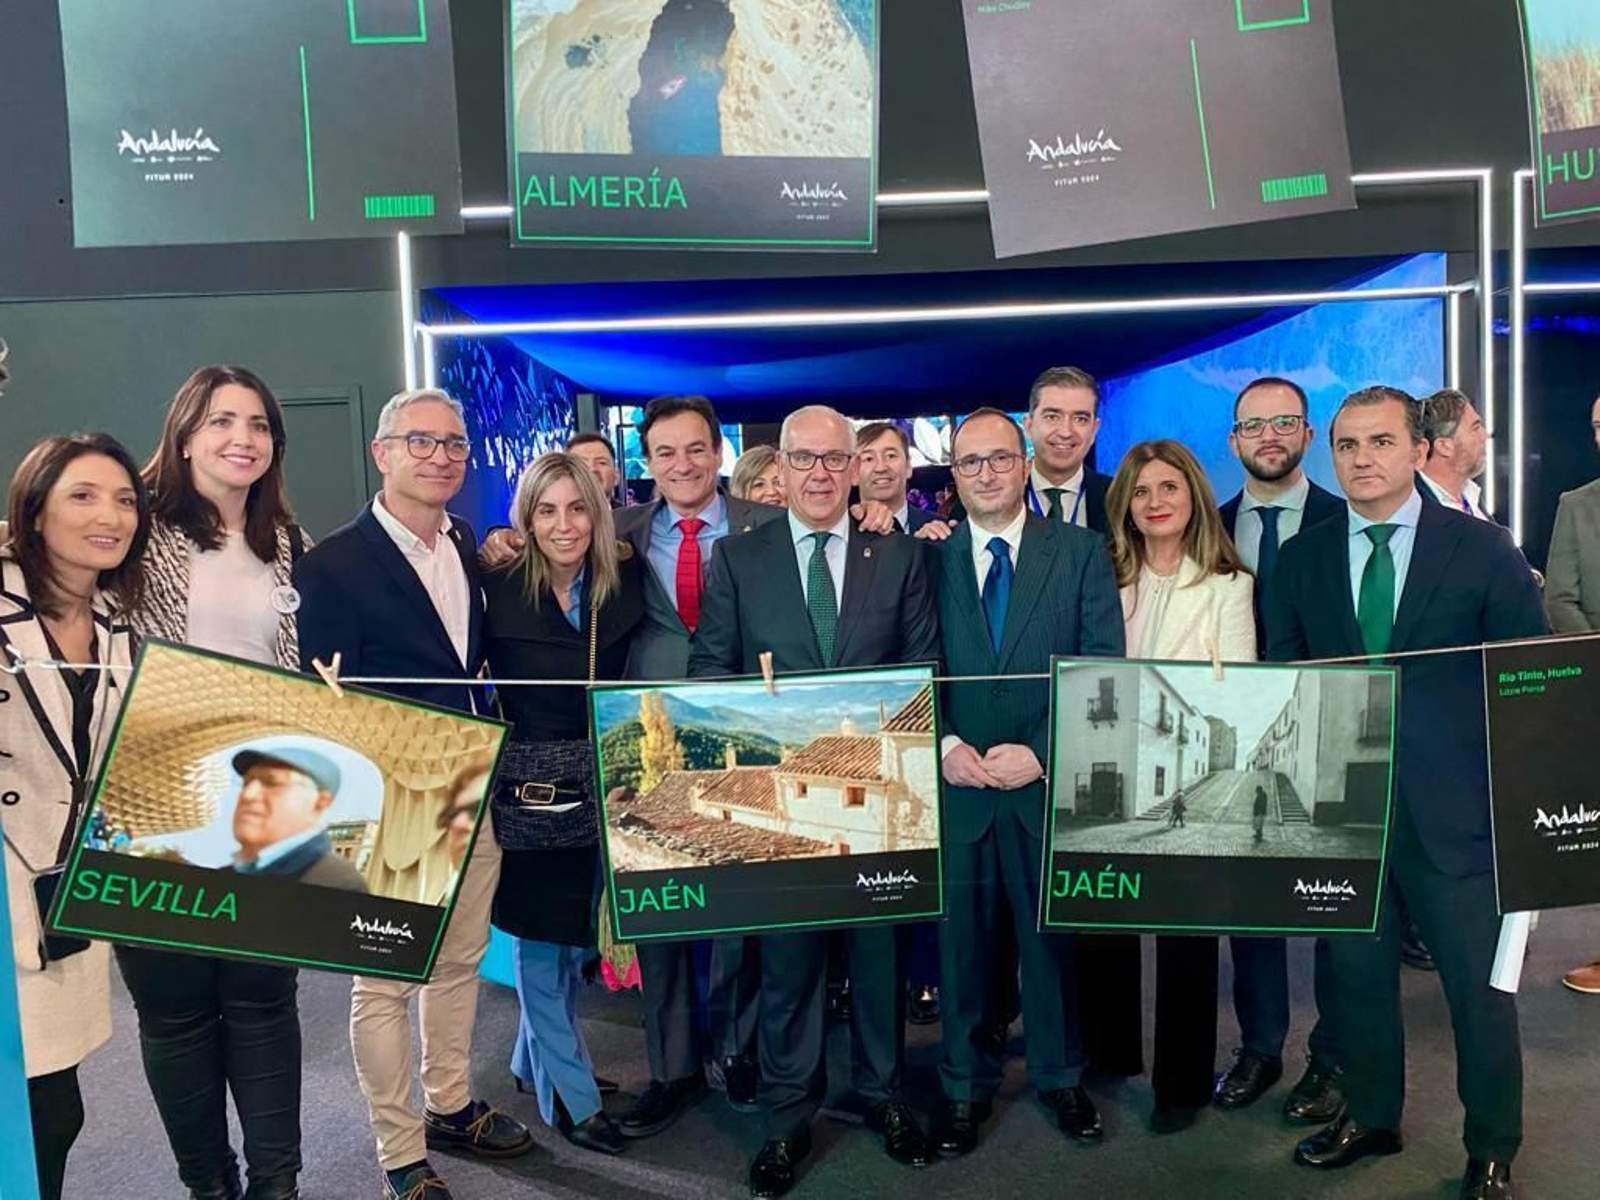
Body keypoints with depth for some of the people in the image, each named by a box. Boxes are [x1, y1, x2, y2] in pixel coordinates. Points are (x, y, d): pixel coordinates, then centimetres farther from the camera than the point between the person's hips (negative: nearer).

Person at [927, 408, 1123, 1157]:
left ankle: (1060, 1077, 33)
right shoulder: (929, 559, 5)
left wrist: (1040, 752, -14)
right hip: (956, 782, 1)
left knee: (1052, 934, 13)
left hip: (1050, 780, -1)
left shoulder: (1081, 552, 1)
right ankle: (966, 1086, 27)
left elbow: (1103, 669, -5)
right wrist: (944, 744, -13)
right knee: (961, 939, 10)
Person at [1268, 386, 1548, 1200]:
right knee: (1357, 973, 15)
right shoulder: (1301, 558, 4)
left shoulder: (1483, 550, -2)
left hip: (1454, 807, -2)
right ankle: (1371, 1116, 36)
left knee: (1480, 982, 9)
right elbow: (1281, 676, 8)